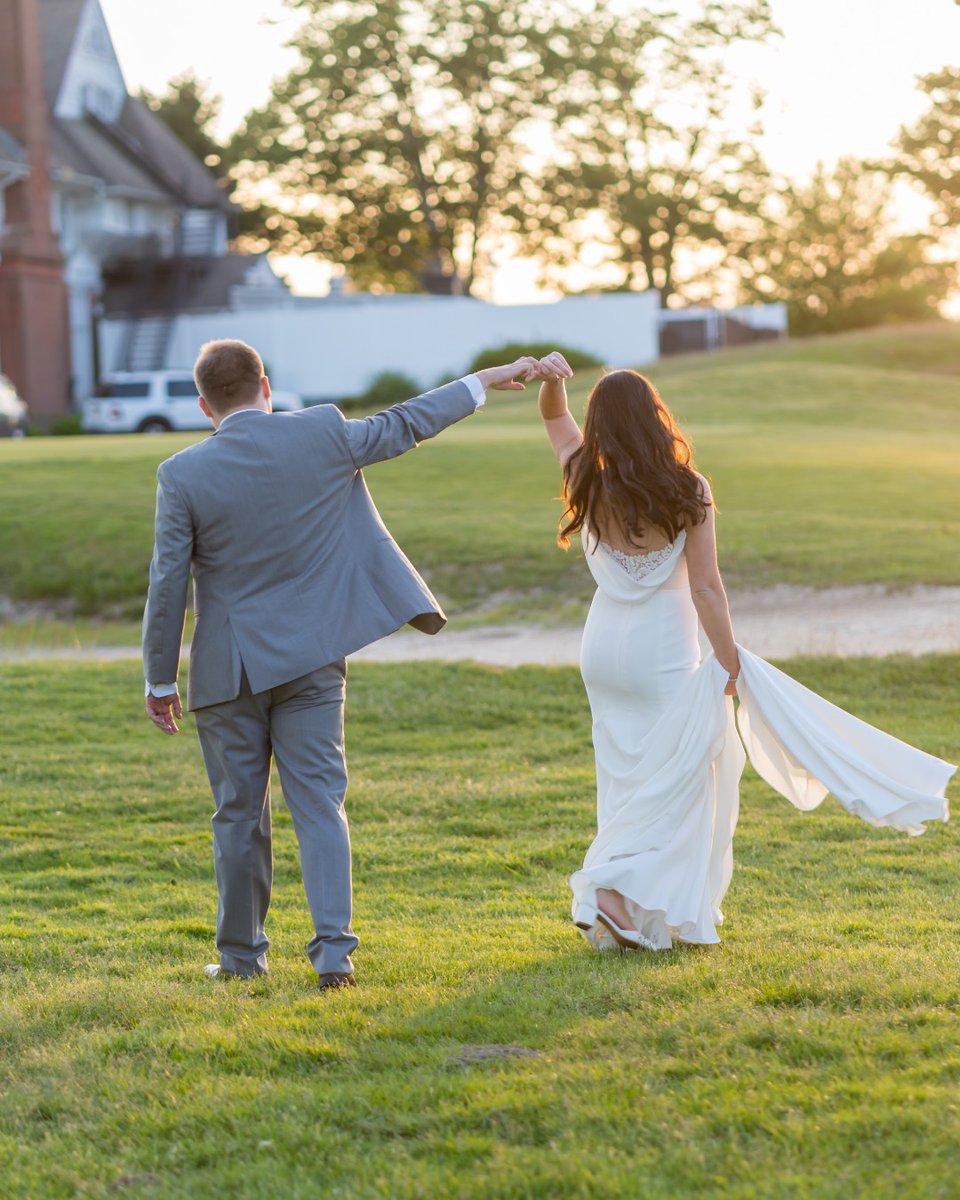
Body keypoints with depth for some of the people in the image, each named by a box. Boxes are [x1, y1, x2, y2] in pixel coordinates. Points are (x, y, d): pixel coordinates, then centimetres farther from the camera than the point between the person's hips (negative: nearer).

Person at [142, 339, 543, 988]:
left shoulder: (183, 475, -10)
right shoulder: (322, 436, -5)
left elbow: (168, 586, -7)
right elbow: (404, 425, 8)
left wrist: (160, 680, 3)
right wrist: (485, 381, 22)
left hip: (229, 669, -1)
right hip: (312, 661, 1)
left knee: (241, 814, 10)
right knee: (319, 803, 4)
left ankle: (242, 953, 19)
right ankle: (334, 948, -5)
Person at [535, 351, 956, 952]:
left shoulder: (589, 484, -6)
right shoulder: (687, 491, -16)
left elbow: (556, 417, 12)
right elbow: (706, 588, -15)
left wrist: (552, 379, -9)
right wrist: (729, 663, -7)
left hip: (605, 647, 5)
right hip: (664, 650, -5)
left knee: (628, 775, 15)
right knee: (670, 777, 5)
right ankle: (614, 889, -8)